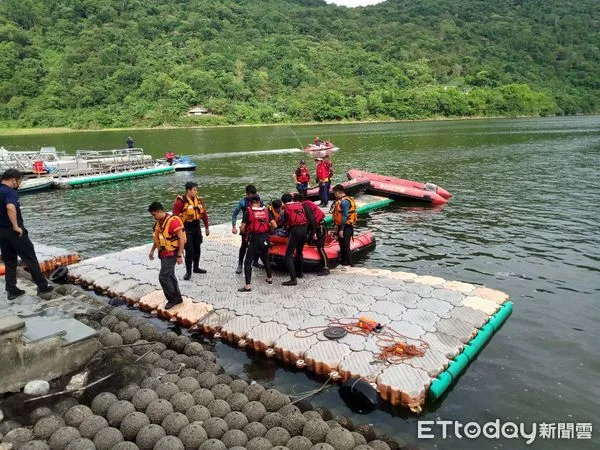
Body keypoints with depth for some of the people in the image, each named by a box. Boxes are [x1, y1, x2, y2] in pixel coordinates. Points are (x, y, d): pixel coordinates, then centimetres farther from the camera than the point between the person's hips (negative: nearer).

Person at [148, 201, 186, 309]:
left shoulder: (173, 221, -22)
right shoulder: (159, 222, 6)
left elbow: (181, 238, -22)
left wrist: (180, 256, -22)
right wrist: (152, 250, 20)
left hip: (171, 254, -9)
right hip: (163, 253, 9)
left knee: (163, 276, -9)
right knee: (170, 276, 15)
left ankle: (173, 299, 6)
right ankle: (177, 298, 26)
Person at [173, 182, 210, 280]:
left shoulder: (198, 200, 4)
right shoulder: (181, 201, -16)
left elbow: (204, 214, 11)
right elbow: (175, 215, -18)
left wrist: (206, 227, 13)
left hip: (196, 227, 6)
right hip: (186, 229, -6)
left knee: (197, 249, 16)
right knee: (189, 251, -5)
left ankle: (196, 267, 34)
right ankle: (188, 272, 9)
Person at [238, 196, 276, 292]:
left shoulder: (248, 212, -5)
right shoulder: (266, 211, 5)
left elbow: (242, 228, -7)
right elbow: (274, 226, 1)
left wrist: (246, 233, 14)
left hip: (254, 239, -5)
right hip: (265, 238, 5)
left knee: (248, 262, -1)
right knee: (266, 258, 26)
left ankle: (248, 286, -8)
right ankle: (269, 278, 39)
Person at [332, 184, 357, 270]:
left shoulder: (344, 202, -19)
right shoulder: (341, 201, 13)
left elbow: (345, 216, -23)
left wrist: (341, 229, -23)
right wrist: (336, 225, 21)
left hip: (345, 227, -10)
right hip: (341, 226, 10)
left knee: (345, 245, -3)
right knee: (342, 245, 16)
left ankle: (346, 264, 4)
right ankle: (343, 263, 27)